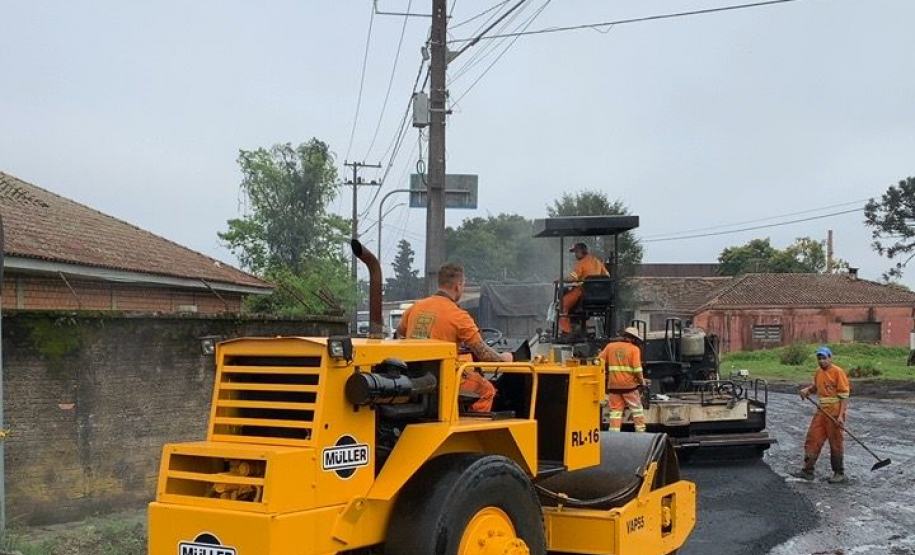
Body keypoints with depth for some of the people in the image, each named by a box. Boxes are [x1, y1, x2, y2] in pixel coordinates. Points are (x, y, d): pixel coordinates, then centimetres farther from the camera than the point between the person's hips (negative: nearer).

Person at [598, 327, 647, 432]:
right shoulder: (634, 349, -3)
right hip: (629, 385, -2)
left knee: (615, 410, 6)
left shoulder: (610, 346, 7)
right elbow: (637, 369, -10)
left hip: (613, 385, 3)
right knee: (637, 409, 12)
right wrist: (642, 381, 4)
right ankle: (640, 431, 15)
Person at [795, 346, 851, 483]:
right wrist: (807, 390, 4)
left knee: (836, 443, 2)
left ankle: (839, 473, 12)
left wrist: (841, 415, -18)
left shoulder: (838, 372, -10)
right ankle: (808, 471, 7)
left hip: (835, 412, -7)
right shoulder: (818, 372, 10)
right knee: (813, 439, 3)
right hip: (821, 410, 7)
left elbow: (844, 394, -12)